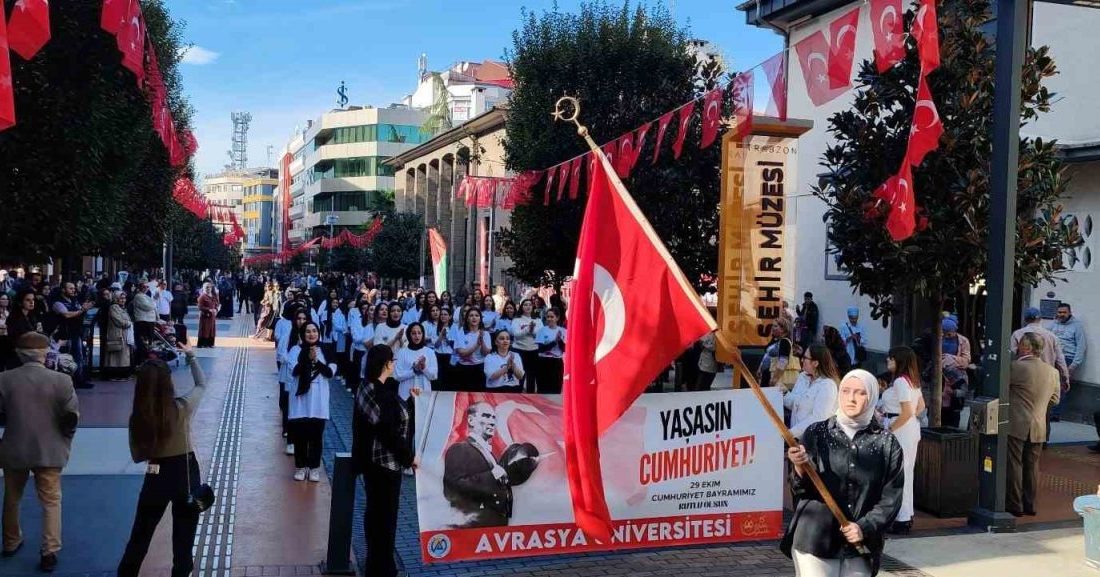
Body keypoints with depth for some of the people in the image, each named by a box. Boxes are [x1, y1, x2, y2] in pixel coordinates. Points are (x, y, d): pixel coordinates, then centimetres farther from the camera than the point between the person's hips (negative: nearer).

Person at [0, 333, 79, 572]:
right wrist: (63, 441, 7)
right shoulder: (61, 380, -14)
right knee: (51, 501, 8)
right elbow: (73, 416, -9)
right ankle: (49, 552, 6)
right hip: (49, 451, -2)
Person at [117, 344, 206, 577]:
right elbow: (202, 384, 5)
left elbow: (137, 455, 1)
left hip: (156, 476, 2)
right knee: (184, 535, 12)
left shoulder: (137, 417, -11)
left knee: (140, 533, 19)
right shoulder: (182, 407, -16)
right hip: (185, 474, -2)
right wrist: (191, 356, 13)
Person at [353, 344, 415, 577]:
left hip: (371, 459, 9)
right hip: (385, 462, -9)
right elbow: (390, 433, -24)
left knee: (374, 511, 20)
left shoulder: (366, 388, 4)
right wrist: (408, 457, -12)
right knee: (386, 514, 3)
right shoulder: (384, 394, -23)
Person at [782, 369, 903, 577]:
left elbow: (891, 496, 4)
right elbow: (801, 490, -4)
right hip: (815, 541, -1)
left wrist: (865, 527, -10)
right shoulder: (816, 433, 0)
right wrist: (800, 468, -26)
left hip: (860, 546, 2)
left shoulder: (887, 443, 2)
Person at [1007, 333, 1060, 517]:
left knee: (1014, 465, 2)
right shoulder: (1053, 372, 3)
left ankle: (1014, 505, 5)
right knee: (1032, 466, 13)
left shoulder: (1016, 367, -15)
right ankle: (1029, 504, 19)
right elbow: (1055, 399, 13)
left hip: (1016, 425, -5)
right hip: (1039, 428, 5)